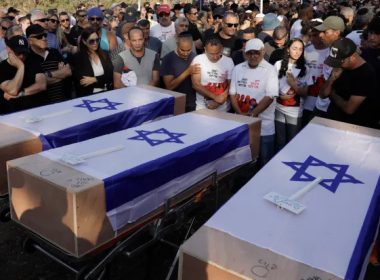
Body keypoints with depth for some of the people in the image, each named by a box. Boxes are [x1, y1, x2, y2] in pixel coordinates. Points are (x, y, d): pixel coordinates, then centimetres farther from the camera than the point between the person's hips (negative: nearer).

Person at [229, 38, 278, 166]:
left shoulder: (270, 70, -7)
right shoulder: (237, 69, 5)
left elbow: (269, 97, -13)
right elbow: (233, 94, 4)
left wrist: (252, 114, -18)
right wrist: (240, 114, -10)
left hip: (264, 124, -3)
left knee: (264, 159, 6)